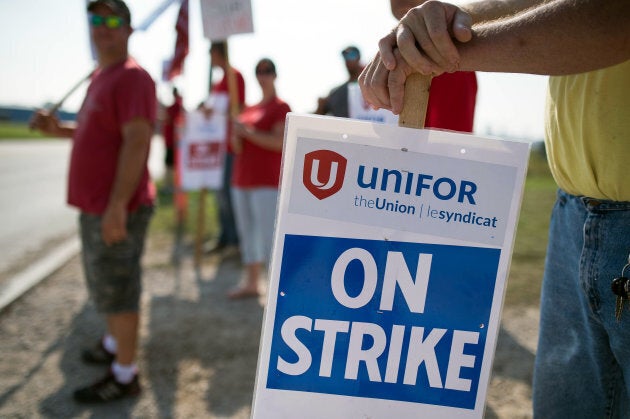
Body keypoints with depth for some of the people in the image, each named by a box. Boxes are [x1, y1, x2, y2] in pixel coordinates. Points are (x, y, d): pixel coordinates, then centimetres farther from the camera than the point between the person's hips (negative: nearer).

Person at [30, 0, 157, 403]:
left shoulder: (132, 78, -15)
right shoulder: (100, 78, 17)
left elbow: (136, 142, -24)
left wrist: (117, 206, -28)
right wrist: (59, 129, 10)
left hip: (118, 209, -10)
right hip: (96, 205, 10)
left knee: (117, 290, 0)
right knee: (103, 284, 23)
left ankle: (125, 375, 14)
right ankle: (114, 345, 42)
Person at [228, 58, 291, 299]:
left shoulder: (281, 107, -2)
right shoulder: (249, 110, 20)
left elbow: (279, 142, -16)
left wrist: (248, 132, -16)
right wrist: (236, 138, 0)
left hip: (267, 181, -8)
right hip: (242, 180, 8)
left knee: (268, 234, -12)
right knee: (247, 232, 11)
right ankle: (251, 284, 21)